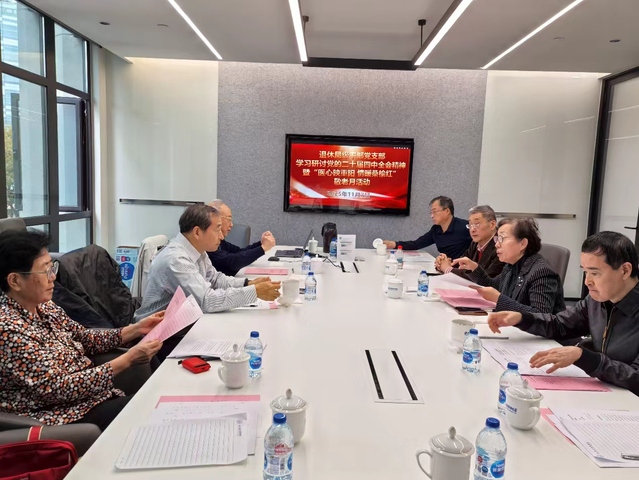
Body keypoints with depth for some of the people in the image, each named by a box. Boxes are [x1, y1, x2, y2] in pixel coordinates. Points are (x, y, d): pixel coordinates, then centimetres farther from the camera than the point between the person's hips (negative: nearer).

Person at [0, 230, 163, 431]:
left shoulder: (44, 306, 3)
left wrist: (136, 329, 1)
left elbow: (86, 339, 14)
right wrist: (128, 359, -25)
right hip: (62, 418, -7)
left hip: (92, 394, 7)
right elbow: (58, 388, -25)